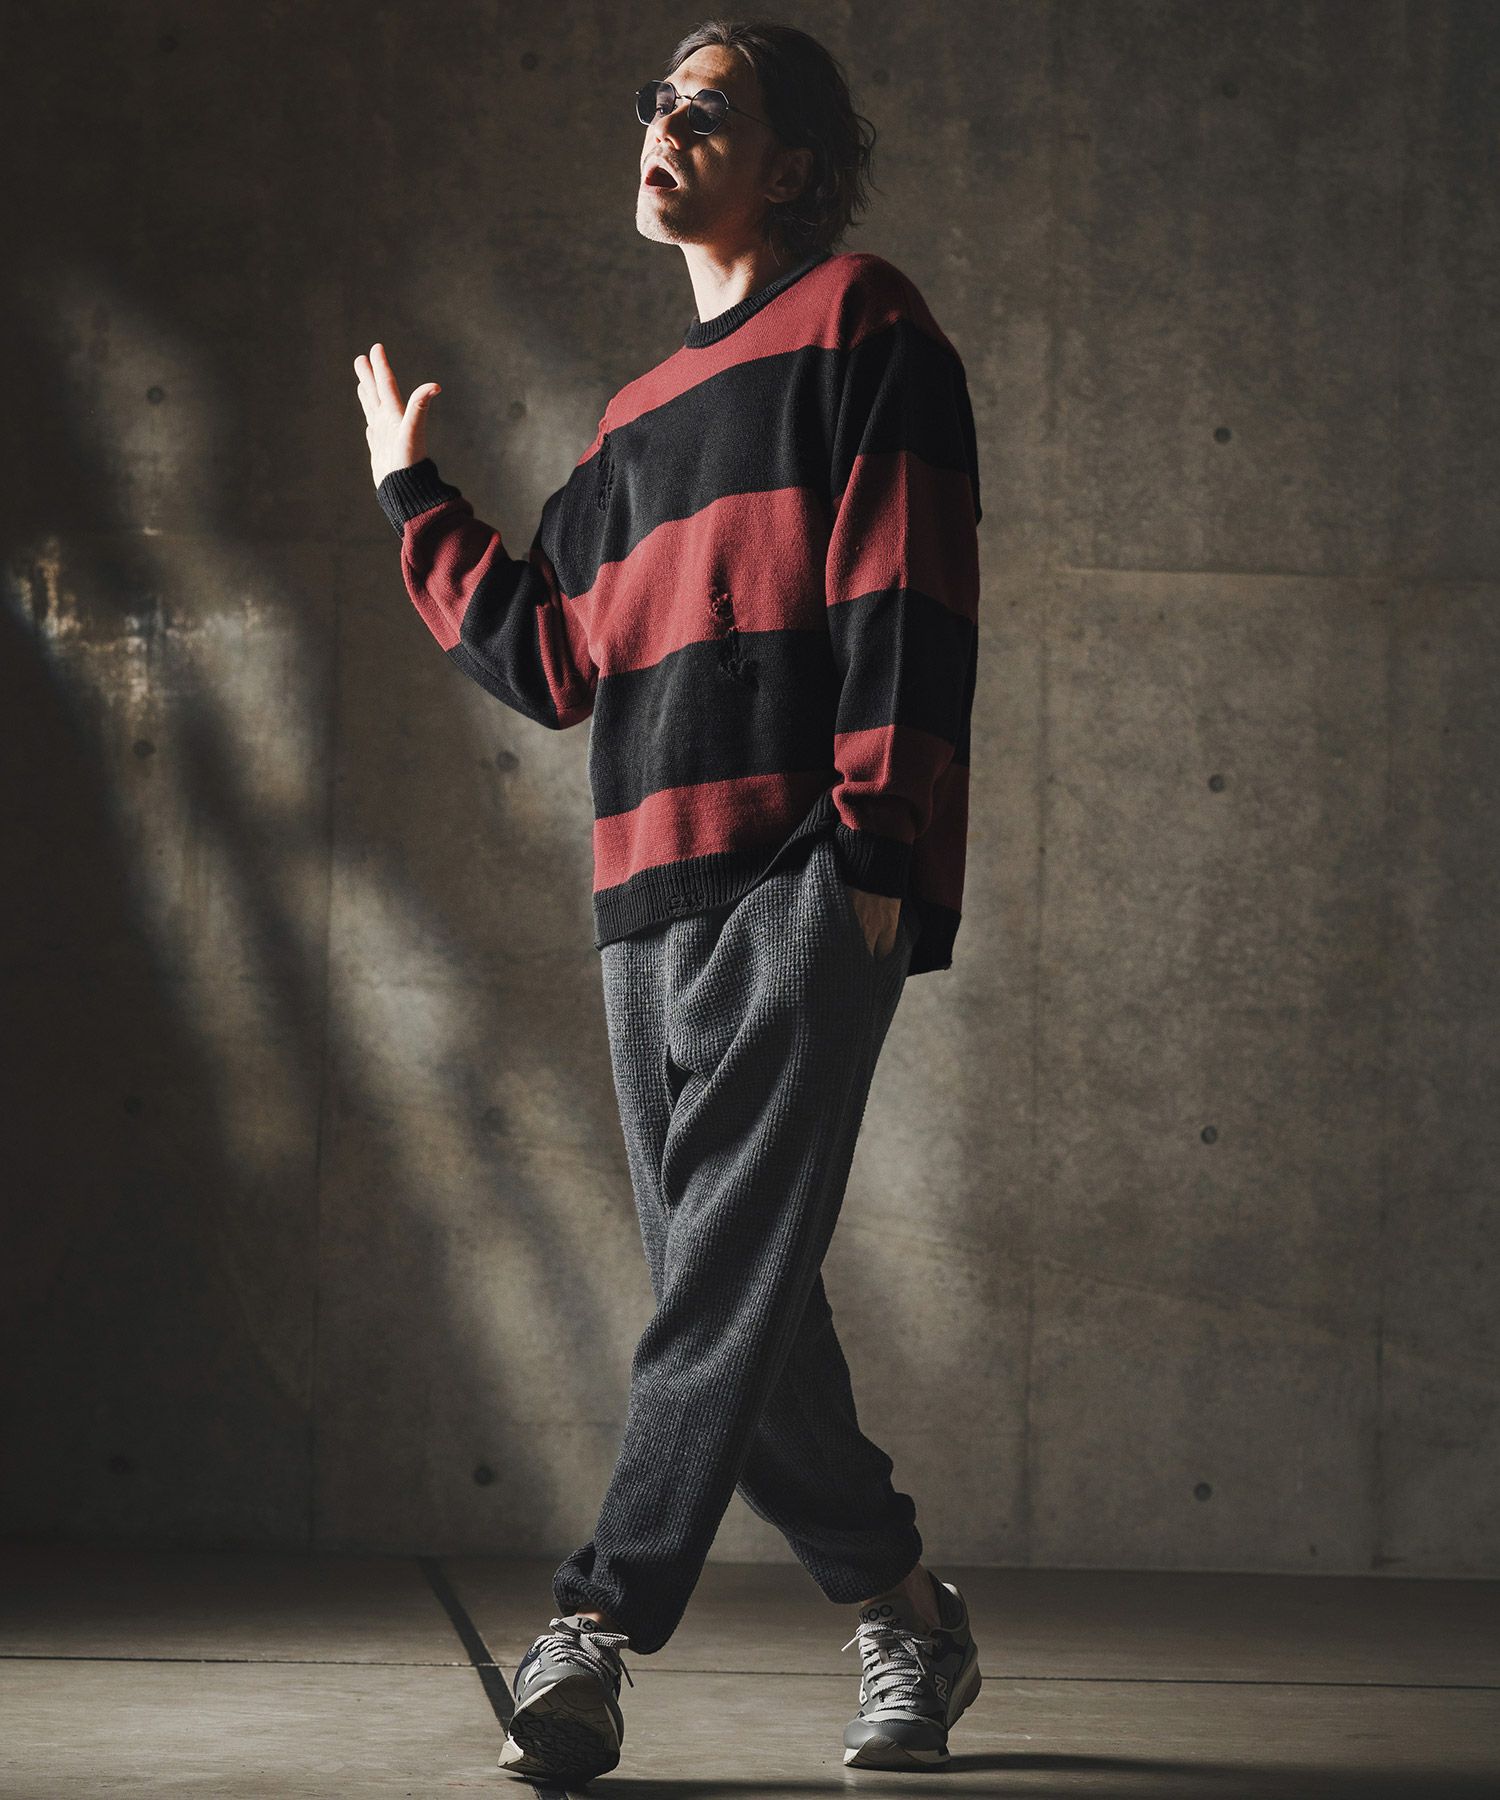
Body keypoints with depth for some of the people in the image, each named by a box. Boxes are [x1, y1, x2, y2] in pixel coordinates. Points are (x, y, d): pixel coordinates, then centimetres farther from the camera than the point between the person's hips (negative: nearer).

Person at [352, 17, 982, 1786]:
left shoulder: (859, 325, 4)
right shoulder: (639, 417, 25)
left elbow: (904, 600, -7)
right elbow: (550, 657, 21)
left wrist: (875, 850, -16)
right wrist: (411, 493, 27)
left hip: (801, 883, -8)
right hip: (650, 896, 8)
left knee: (729, 1263, -14)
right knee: (729, 1290, 6)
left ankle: (595, 1630, -20)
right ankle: (905, 1613, 17)